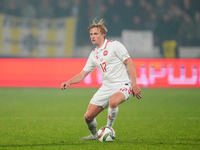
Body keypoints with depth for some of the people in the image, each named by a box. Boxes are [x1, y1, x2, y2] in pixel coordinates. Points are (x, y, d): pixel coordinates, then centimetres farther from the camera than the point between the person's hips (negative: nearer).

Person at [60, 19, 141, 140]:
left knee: (113, 101, -40)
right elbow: (83, 74, 18)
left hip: (122, 84, -6)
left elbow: (129, 63, -8)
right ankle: (94, 135, 30)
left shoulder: (114, 45, -4)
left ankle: (108, 128, -15)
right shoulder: (94, 54, 15)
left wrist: (134, 84, -15)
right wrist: (69, 82, -1)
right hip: (106, 87, 6)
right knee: (88, 116, -2)